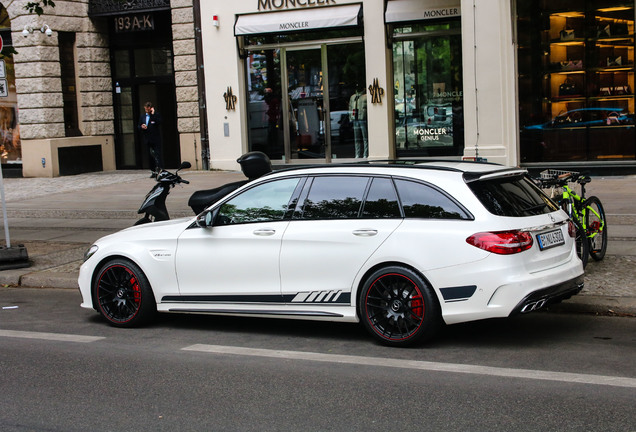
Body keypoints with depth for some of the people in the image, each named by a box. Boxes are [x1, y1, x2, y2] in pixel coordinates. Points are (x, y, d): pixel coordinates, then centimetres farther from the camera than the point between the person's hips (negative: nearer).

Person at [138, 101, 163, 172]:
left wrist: (153, 114, -17)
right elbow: (139, 127, 16)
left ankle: (159, 168, -17)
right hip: (147, 140, 5)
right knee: (151, 156, 10)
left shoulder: (156, 115, -2)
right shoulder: (142, 116, 15)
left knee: (157, 155, -12)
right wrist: (141, 127, -7)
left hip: (155, 139, -5)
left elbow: (159, 123, -19)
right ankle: (154, 171, 15)